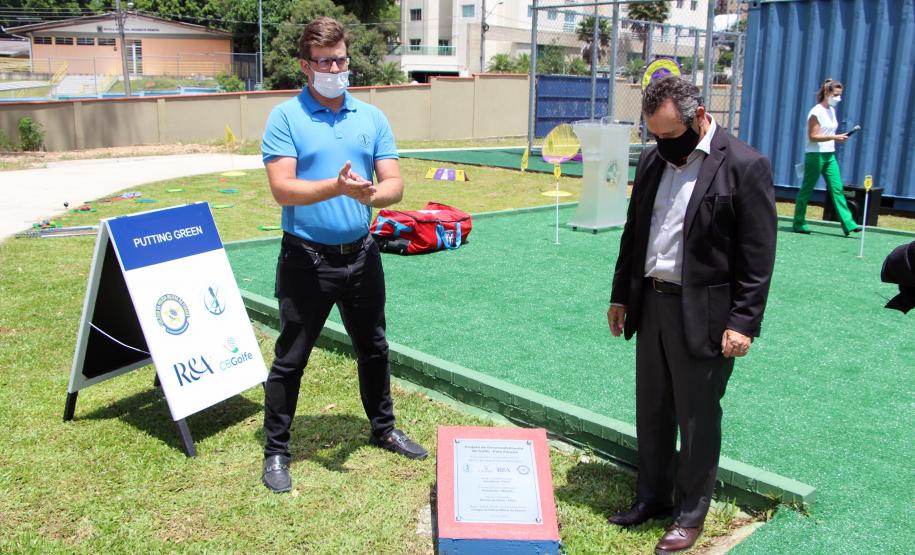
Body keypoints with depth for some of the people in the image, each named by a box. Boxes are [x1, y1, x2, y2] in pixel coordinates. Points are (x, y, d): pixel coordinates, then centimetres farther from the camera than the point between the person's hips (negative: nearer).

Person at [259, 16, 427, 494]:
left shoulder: (372, 118, 6)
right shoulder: (285, 117, -6)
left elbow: (394, 185, 0)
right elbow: (282, 189, -16)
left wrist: (370, 194, -22)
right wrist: (337, 187, -30)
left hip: (361, 255, 4)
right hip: (306, 258, -4)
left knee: (373, 349, 18)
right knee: (290, 359, 4)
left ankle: (383, 429, 39)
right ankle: (276, 451, 20)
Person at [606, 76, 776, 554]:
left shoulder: (745, 166, -12)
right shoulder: (652, 160, 8)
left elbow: (757, 257, -13)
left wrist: (743, 323, -16)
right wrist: (621, 295, 14)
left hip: (703, 314, -6)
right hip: (650, 306, 7)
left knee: (698, 420, 7)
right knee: (651, 412, 17)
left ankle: (691, 513, 24)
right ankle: (652, 497, 35)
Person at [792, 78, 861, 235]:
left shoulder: (831, 111, 14)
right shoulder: (816, 112, -11)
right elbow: (813, 136, -17)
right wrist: (834, 137, -24)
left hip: (830, 155, 8)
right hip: (815, 155, -8)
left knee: (837, 189, 1)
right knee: (806, 190, 1)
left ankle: (848, 224, -3)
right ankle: (798, 224, 10)